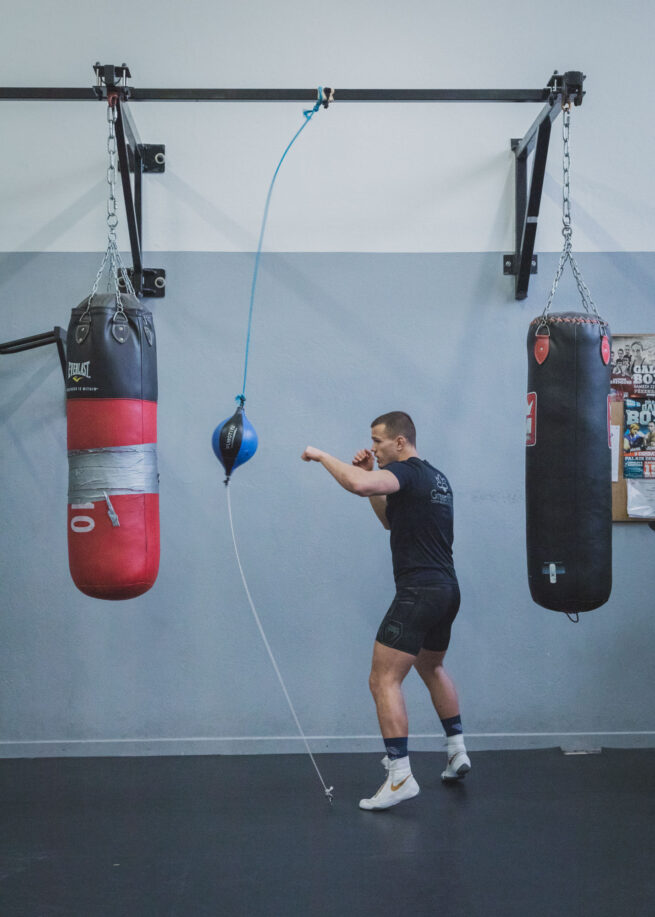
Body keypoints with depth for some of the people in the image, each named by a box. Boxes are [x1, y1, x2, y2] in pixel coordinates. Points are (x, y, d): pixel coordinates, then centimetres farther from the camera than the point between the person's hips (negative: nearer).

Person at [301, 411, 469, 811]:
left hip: (419, 592, -10)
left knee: (384, 680, -8)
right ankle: (458, 752, 33)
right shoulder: (436, 477, 17)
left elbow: (358, 485, -33)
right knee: (432, 667, 29)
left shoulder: (408, 472, -13)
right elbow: (391, 519, 27)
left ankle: (401, 776, -10)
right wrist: (370, 475, 16)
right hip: (447, 589, 10)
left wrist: (322, 455, -17)